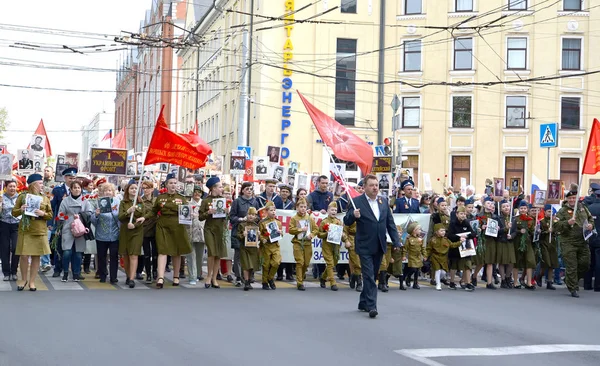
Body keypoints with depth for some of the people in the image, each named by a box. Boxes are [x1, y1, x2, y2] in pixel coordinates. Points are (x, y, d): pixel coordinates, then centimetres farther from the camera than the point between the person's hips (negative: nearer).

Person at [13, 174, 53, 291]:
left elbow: (50, 215, 9)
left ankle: (32, 281, 12)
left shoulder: (45, 198, 8)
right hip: (25, 230, -2)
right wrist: (20, 210, -16)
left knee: (36, 256, 2)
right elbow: (14, 213, 4)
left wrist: (43, 213, -12)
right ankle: (24, 279, 16)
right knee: (24, 256, -3)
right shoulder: (22, 196, 2)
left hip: (40, 231, 2)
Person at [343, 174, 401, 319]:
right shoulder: (357, 202, -7)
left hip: (379, 246, 5)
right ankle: (371, 306, -12)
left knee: (371, 275, 13)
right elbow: (347, 222, -7)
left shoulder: (384, 201, 9)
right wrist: (353, 215, -29)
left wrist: (396, 241, 4)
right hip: (365, 246, -5)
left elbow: (390, 223, 11)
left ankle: (363, 303, 26)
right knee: (369, 276, -10)